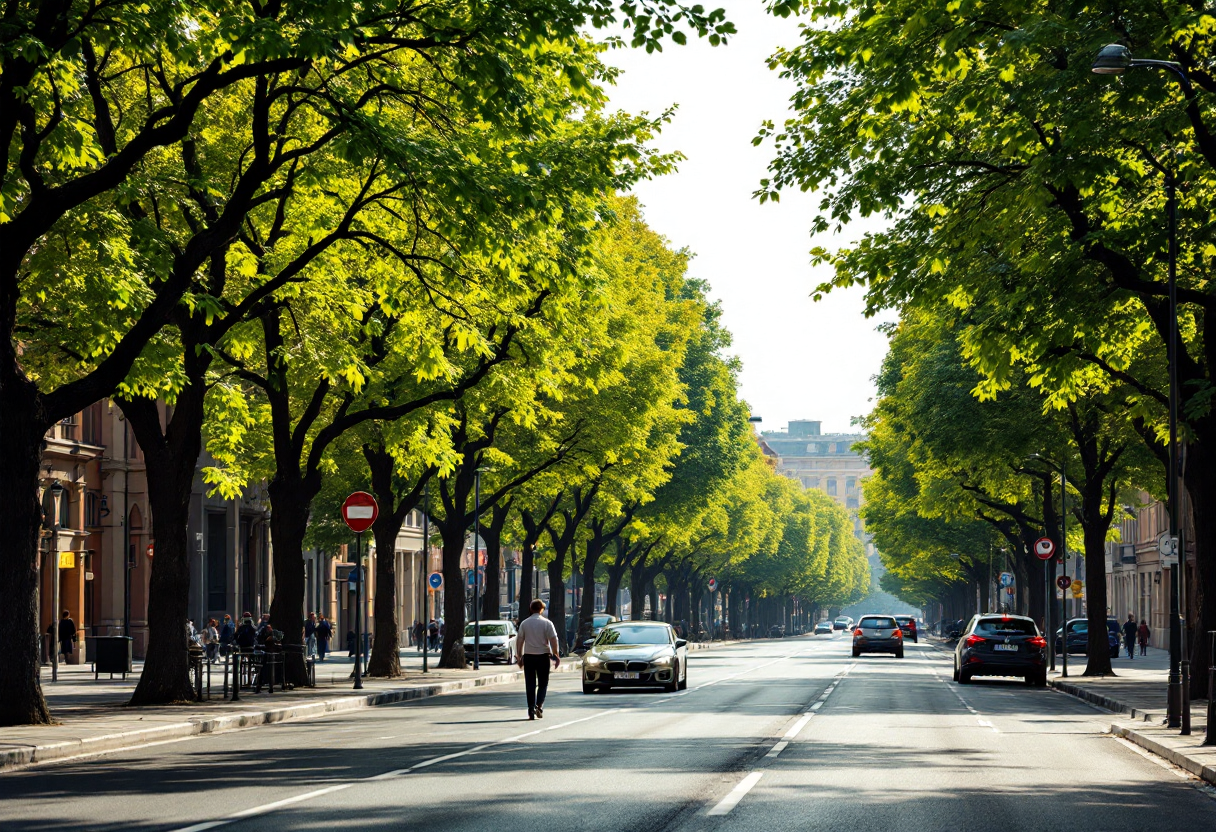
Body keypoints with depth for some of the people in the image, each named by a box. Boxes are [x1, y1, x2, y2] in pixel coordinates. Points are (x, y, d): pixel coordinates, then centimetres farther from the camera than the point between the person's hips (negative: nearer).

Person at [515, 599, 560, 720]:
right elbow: (553, 640, -8)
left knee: (530, 684, 5)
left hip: (528, 656, 2)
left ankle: (531, 711, 0)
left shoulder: (524, 623, 3)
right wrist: (556, 655, -1)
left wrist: (519, 656, 11)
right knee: (543, 683, 8)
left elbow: (519, 640, 4)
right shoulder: (546, 623, -4)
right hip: (543, 656, -2)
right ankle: (539, 706, -11)